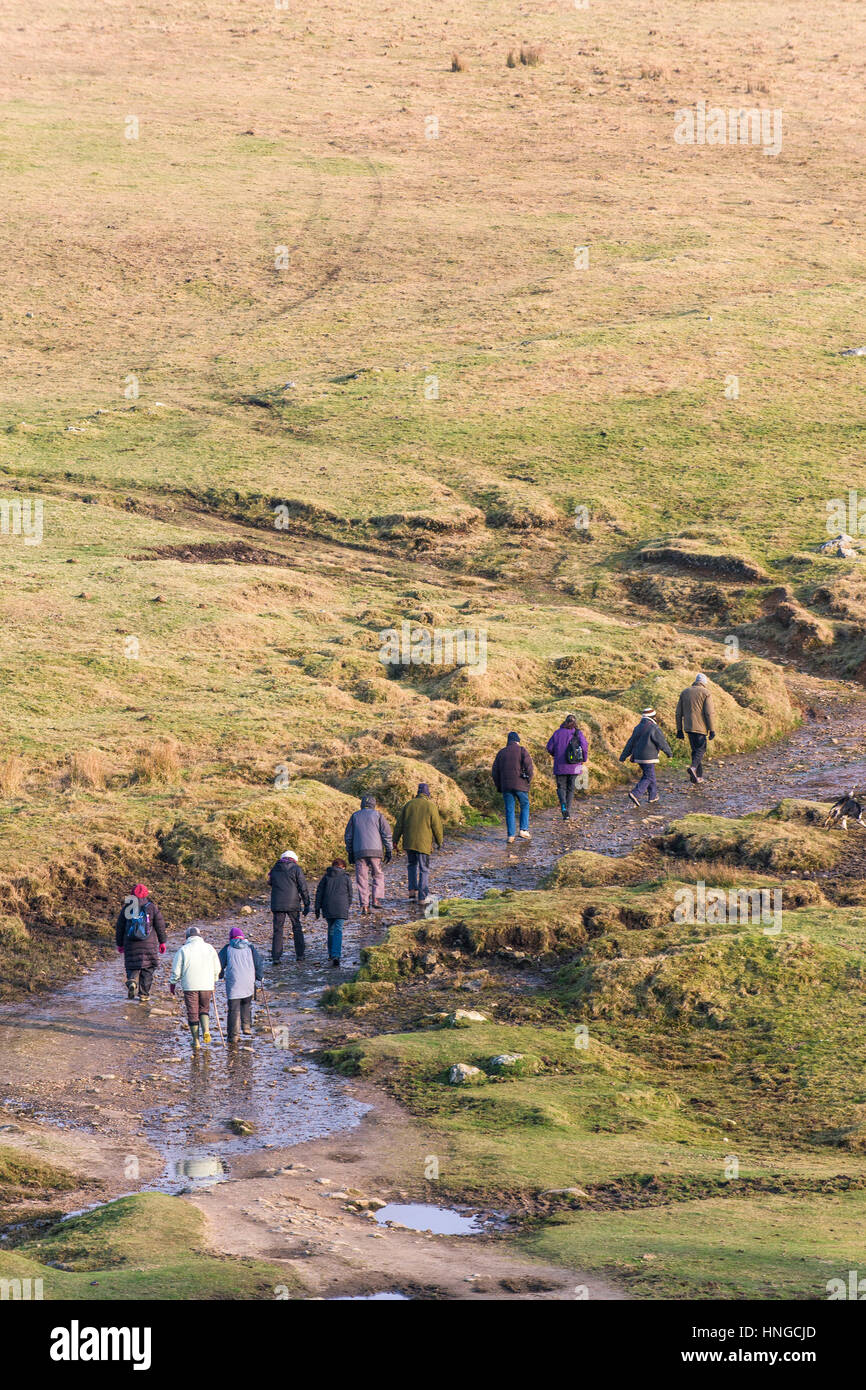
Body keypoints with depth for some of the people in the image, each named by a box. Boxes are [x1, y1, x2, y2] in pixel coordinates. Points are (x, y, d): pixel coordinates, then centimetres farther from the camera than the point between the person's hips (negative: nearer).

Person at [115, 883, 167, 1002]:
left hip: (131, 943, 1)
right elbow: (160, 926, 2)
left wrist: (119, 944, 17)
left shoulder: (126, 908, 3)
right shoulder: (151, 907, -1)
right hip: (149, 943, -1)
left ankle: (132, 981, -23)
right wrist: (162, 942, 13)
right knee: (147, 969, 9)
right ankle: (144, 995, 8)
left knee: (133, 966, 9)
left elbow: (119, 927, 8)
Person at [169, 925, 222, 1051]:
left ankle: (196, 1041, 7)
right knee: (204, 1009, 19)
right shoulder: (209, 948, 3)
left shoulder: (183, 950, -5)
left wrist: (173, 983, 14)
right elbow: (217, 968, 9)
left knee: (192, 1013, 6)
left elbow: (176, 970, -2)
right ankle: (206, 1030, -6)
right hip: (207, 986, 2)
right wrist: (213, 980, 27)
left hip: (190, 986, -2)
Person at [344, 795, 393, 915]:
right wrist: (389, 851, 6)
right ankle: (377, 898, -2)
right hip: (375, 851, -1)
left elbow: (348, 836, 15)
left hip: (359, 852, 1)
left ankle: (364, 906, -2)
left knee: (362, 879, 3)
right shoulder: (377, 815, 8)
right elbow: (387, 834, 2)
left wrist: (350, 853, 20)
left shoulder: (355, 816, 14)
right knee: (378, 875, 14)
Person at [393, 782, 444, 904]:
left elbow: (399, 824, 6)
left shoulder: (409, 805, 4)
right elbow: (436, 826, -3)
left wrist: (395, 840, 13)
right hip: (423, 843, -3)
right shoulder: (431, 806, -6)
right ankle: (423, 896, 3)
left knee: (413, 865, 21)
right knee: (424, 869, 4)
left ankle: (412, 892, 11)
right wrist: (439, 842, 10)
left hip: (408, 843, 3)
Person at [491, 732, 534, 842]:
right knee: (525, 806, 15)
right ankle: (523, 830, 4)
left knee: (509, 810, 6)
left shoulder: (501, 753, 12)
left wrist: (499, 786, 18)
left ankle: (510, 836, 0)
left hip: (506, 786, 2)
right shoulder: (522, 750, 1)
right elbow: (529, 767, -10)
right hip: (520, 785, -2)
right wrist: (528, 780, 4)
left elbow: (495, 772, 11)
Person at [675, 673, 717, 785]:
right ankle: (694, 767, -24)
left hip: (689, 727, 5)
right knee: (701, 749, 2)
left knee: (695, 750, 12)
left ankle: (699, 776, 10)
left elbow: (679, 712, 11)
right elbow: (709, 713, -11)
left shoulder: (685, 692, 11)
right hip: (700, 727, -5)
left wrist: (679, 729, 15)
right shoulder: (706, 693, -5)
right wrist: (712, 730, -8)